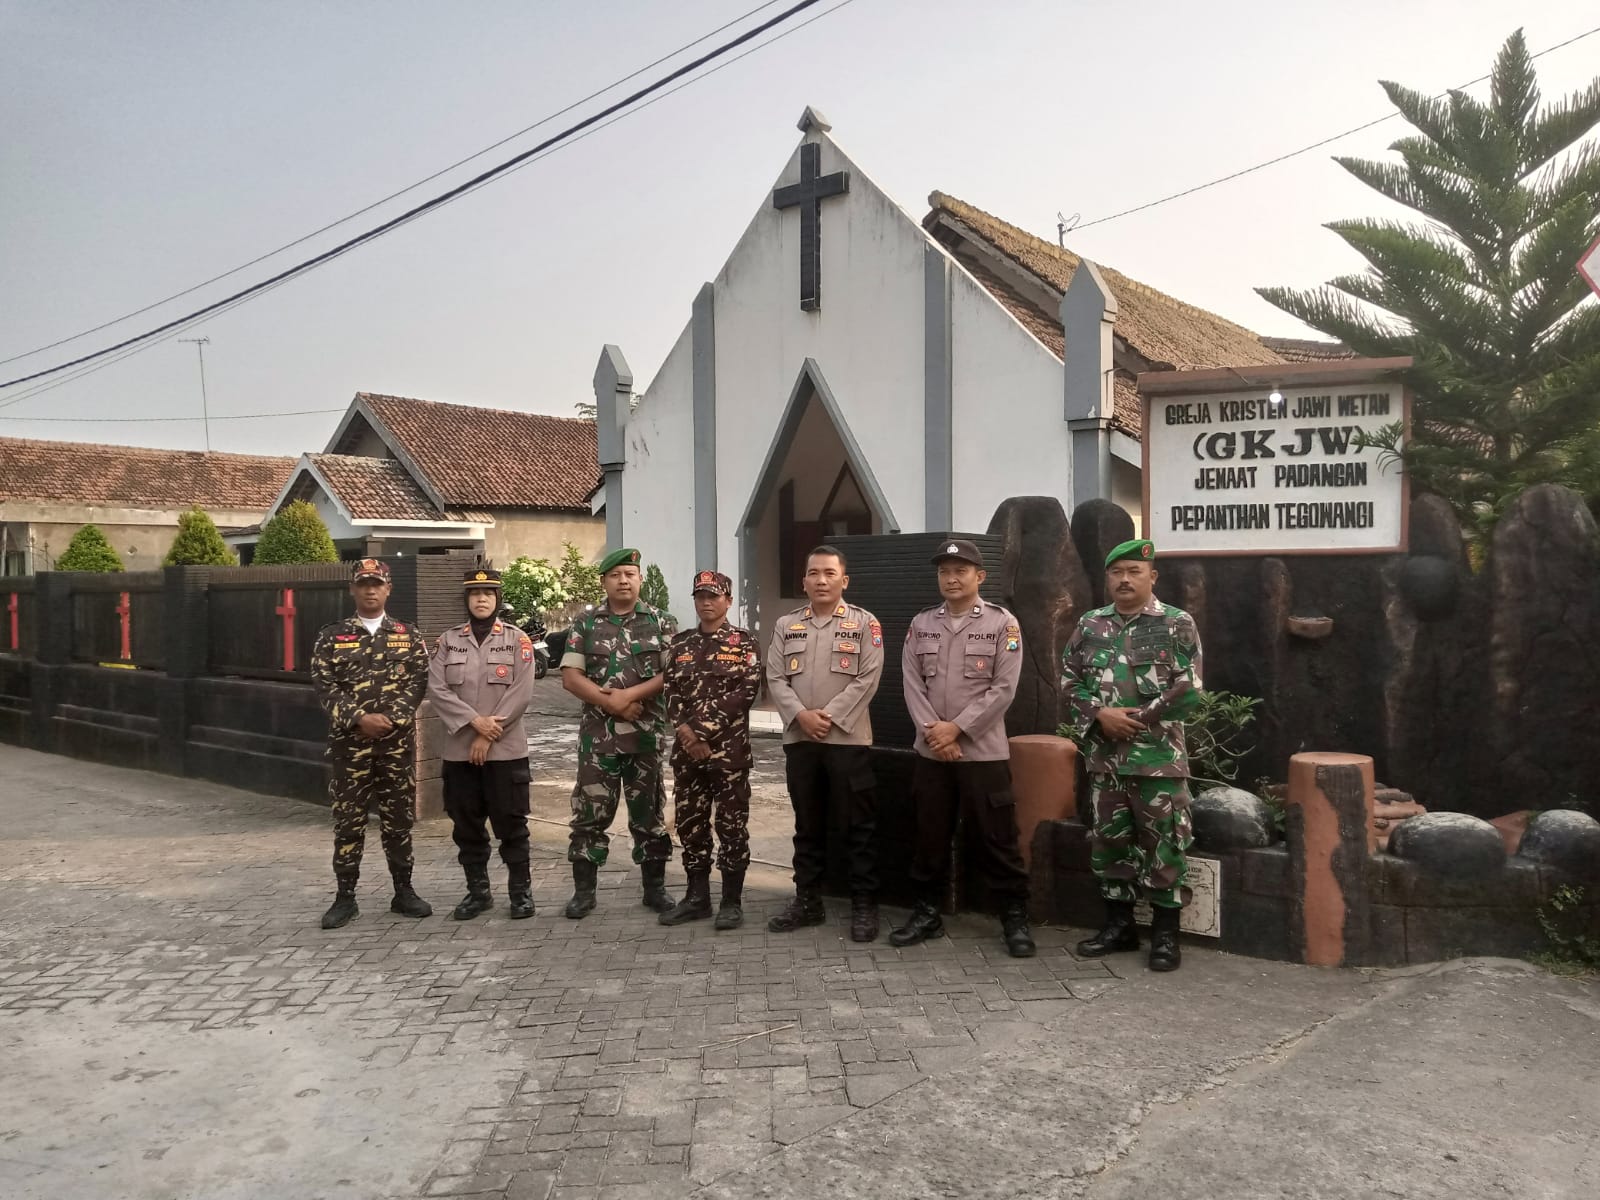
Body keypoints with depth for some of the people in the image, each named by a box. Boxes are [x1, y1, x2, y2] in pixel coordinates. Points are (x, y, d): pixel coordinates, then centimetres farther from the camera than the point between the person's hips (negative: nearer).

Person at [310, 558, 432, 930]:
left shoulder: (408, 636, 7)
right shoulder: (332, 636, 4)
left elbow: (417, 681, -1)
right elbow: (324, 686, -4)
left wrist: (390, 718, -14)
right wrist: (360, 718, -16)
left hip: (398, 742, 1)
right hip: (349, 742, -1)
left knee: (399, 819, 7)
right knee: (348, 820, 3)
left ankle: (403, 892, 18)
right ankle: (345, 898, 13)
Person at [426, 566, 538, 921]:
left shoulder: (517, 640, 1)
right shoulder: (448, 640, 7)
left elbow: (522, 693, -8)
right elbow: (436, 688, -3)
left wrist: (489, 734, -12)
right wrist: (474, 721, -14)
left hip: (506, 749, -2)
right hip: (459, 750, 3)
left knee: (511, 823, 2)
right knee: (466, 825, 9)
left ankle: (521, 890, 13)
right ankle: (477, 891, 21)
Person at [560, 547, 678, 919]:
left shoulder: (661, 622, 4)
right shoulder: (585, 623, 5)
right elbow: (570, 677, -1)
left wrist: (630, 695, -15)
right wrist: (611, 703, -12)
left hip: (646, 734, 0)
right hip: (597, 734, 0)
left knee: (649, 812, 7)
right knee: (590, 813, 2)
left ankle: (655, 887, 17)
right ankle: (583, 890, 12)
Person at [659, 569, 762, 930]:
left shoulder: (743, 642, 0)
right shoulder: (680, 643, 12)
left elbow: (746, 691, -11)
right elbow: (671, 693, 8)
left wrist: (705, 730, -15)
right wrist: (684, 730, -10)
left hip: (729, 749, -4)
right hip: (686, 749, 5)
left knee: (731, 825, 0)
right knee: (690, 823, 10)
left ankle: (732, 901, 10)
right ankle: (697, 896, 21)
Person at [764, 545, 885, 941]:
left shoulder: (865, 623, 1)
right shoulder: (786, 625, 11)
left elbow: (867, 679, -7)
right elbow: (775, 678, 5)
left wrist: (829, 716, -14)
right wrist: (801, 714, -11)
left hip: (847, 738, -3)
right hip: (799, 738, 4)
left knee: (861, 824, 0)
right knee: (807, 823, 12)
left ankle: (864, 905, 9)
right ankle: (808, 900, 22)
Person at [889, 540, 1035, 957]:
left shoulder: (1003, 624, -3)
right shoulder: (920, 624, 8)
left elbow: (1003, 690, -9)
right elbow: (912, 685, 3)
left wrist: (956, 728, -14)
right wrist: (933, 732, -10)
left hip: (984, 751, -3)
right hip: (930, 751, 4)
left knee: (998, 838, 2)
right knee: (929, 836, 11)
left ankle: (1015, 918, 14)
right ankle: (927, 912, 24)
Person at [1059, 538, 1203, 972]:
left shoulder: (1177, 625, -4)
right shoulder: (1089, 626, 8)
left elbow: (1188, 690, -10)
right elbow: (1069, 680, 7)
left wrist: (1137, 719, -13)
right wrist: (1100, 715, -10)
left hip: (1159, 758, -4)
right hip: (1103, 757, 4)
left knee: (1164, 846, 2)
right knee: (1108, 842, 12)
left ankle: (1165, 934, 14)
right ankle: (1119, 925, 26)